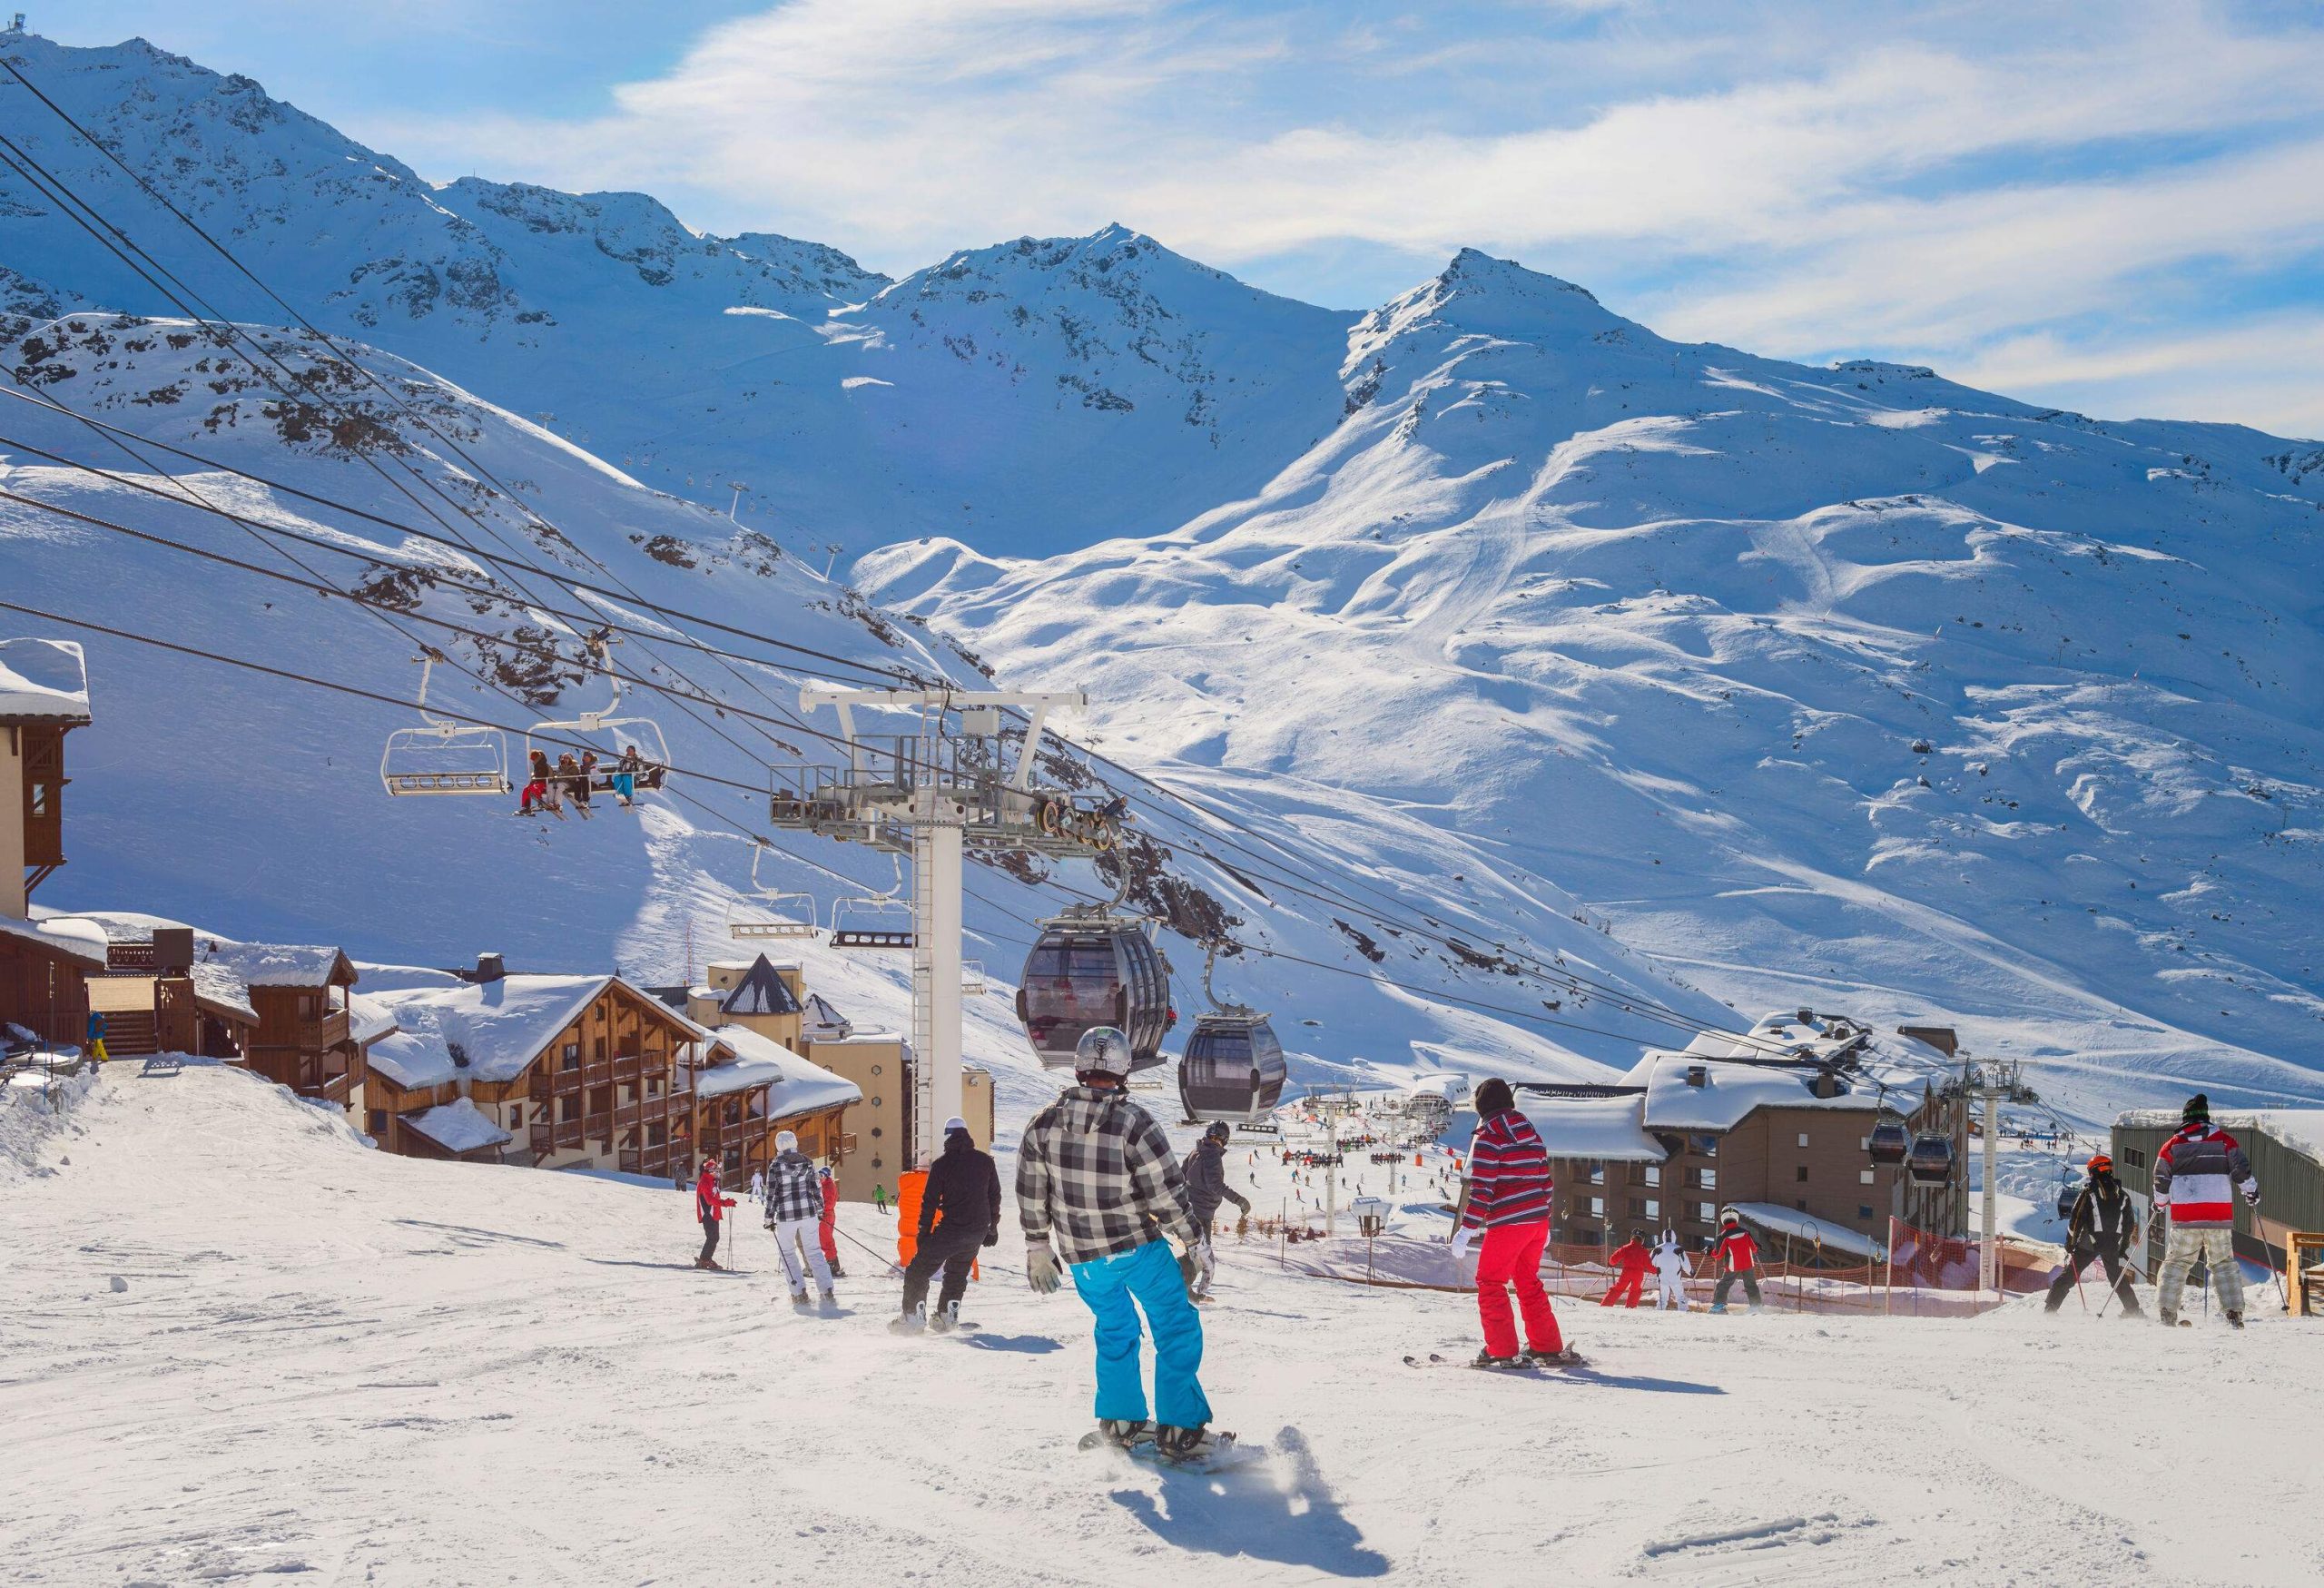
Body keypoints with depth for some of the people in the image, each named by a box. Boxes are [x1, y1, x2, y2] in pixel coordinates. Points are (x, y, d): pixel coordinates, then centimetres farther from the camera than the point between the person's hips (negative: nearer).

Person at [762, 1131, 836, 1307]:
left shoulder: (775, 1166, -8)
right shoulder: (806, 1162, 1)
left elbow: (771, 1194, -7)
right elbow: (817, 1188, 7)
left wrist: (769, 1218, 0)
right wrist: (820, 1210, 18)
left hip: (786, 1216, -3)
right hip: (808, 1213, 3)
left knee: (787, 1253, 13)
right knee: (814, 1251, 10)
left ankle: (799, 1293, 5)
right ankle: (827, 1291, -1)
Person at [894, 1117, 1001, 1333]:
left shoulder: (943, 1163, -6)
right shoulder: (985, 1161, 5)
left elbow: (930, 1200, -6)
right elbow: (994, 1196, 13)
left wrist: (924, 1232, 0)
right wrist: (992, 1227, 22)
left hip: (951, 1230, -5)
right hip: (978, 1231, 5)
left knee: (918, 1270, 4)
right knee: (957, 1273, 23)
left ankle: (914, 1317, -1)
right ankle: (947, 1317, 19)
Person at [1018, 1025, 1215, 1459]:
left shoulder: (1043, 1125, -5)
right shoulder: (1135, 1123, -19)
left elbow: (1031, 1196, 4)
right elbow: (1169, 1193, -15)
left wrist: (1037, 1250, 17)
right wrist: (1191, 1246, -2)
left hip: (1082, 1257, 5)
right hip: (1139, 1247, -4)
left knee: (1115, 1330, 24)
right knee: (1176, 1328, 7)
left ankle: (1119, 1421, 25)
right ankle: (1179, 1429, 2)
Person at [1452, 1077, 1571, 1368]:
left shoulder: (1488, 1136, -9)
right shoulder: (1531, 1132, 13)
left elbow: (1482, 1188, -15)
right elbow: (1545, 1178, 16)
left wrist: (1467, 1229, -14)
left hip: (1507, 1223, -7)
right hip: (1538, 1221, 7)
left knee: (1490, 1283, 2)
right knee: (1528, 1282, 19)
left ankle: (1502, 1351, -4)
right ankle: (1549, 1347, 20)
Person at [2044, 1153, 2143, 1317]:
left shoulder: (2089, 1193, -4)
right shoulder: (2123, 1195, 10)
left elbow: (2076, 1219, -7)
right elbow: (2130, 1225, 15)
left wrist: (2070, 1243, 0)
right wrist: (2123, 1248, 23)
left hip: (2089, 1242, -4)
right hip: (2113, 1246, 4)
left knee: (2068, 1275, -1)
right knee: (2118, 1277, 21)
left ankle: (2050, 1309, -8)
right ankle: (2133, 1310, 19)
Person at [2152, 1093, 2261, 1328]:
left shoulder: (2172, 1145, 4)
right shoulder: (2225, 1141, 3)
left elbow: (2161, 1181, 8)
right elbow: (2241, 1169, 0)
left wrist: (2160, 1202, 25)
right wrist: (2251, 1192, 17)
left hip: (2184, 1220, -1)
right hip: (2220, 1216, 1)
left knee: (2176, 1262, 8)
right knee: (2224, 1263, 11)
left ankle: (2166, 1312, 0)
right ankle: (2234, 1312, 1)